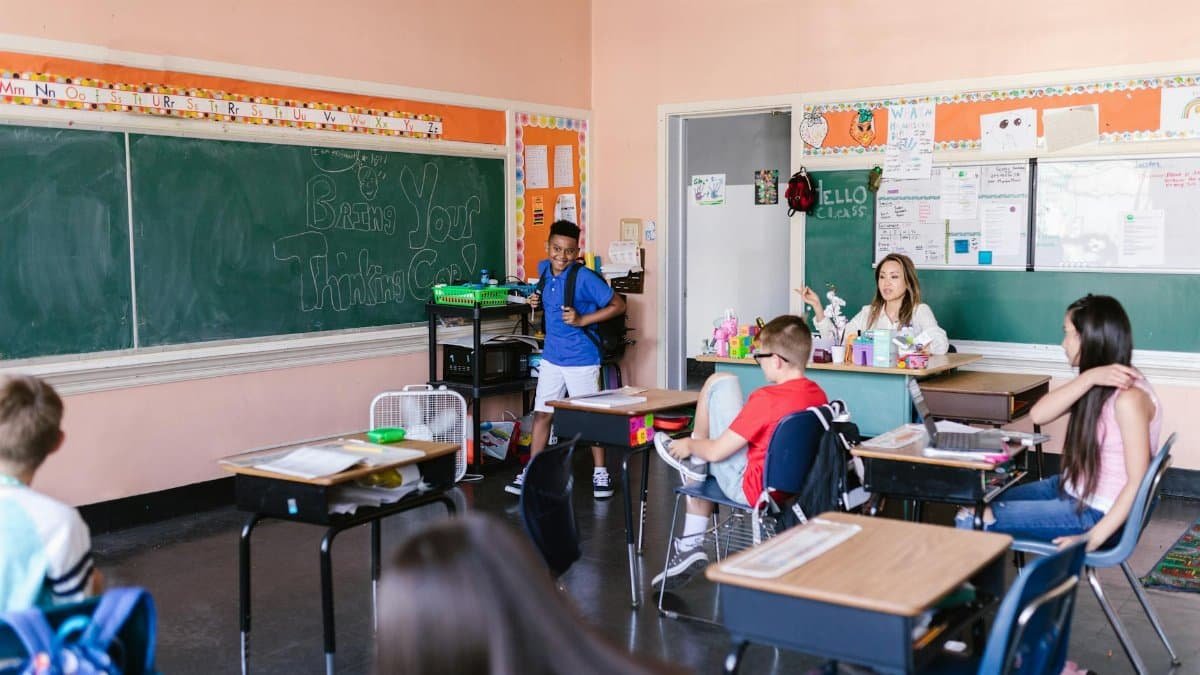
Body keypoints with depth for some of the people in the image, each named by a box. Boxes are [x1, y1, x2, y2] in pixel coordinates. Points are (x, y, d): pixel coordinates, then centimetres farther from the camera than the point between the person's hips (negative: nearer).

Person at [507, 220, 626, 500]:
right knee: (541, 414, 8)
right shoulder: (543, 269, 3)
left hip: (581, 359, -5)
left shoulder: (584, 278, -16)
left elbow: (618, 306, -12)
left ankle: (600, 473, 21)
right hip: (551, 357, 6)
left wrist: (582, 320, -20)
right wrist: (537, 303, -1)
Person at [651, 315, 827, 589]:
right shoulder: (818, 394, -2)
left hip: (751, 489, -8)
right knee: (697, 468, 29)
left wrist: (689, 445, 5)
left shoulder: (766, 399, -24)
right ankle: (691, 545, 27)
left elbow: (716, 452, -17)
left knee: (720, 381, -7)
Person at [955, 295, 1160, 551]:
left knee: (973, 522, -8)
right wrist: (1088, 378, -23)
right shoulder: (1096, 385, 4)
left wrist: (1094, 538, -26)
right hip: (1073, 490, 9)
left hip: (1100, 513, -9)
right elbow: (1038, 414, -11)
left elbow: (1137, 482, -24)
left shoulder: (1128, 397, -24)